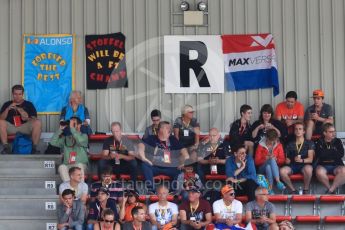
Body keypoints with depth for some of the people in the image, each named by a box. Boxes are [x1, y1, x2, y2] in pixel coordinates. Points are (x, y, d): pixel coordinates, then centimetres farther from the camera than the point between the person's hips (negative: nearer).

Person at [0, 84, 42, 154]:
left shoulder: (28, 104, 14)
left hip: (25, 128, 0)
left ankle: (34, 147, -23)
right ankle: (6, 147, -26)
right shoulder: (7, 104, 16)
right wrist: (8, 109, -11)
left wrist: (28, 119, -14)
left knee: (38, 122, -28)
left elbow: (34, 119, 7)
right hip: (11, 127, 0)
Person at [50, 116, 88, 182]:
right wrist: (60, 129, 3)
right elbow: (53, 142, 6)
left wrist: (72, 128, -13)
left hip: (81, 165, -2)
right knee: (61, 167, -31)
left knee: (79, 165, -36)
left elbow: (80, 140, -17)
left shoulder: (84, 136, 8)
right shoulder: (65, 138, 17)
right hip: (67, 166, 2)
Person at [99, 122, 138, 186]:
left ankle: (133, 187, -23)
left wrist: (122, 156, -30)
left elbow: (132, 157, -11)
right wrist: (109, 156, -28)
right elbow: (104, 156, -4)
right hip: (112, 166, 1)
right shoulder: (108, 141, 1)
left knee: (134, 163, -30)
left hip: (125, 167, -1)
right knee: (101, 162, -26)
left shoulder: (127, 141, -3)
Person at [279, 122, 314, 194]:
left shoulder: (309, 143, 11)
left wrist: (301, 160, -21)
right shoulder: (290, 144, 19)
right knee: (282, 171, -31)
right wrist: (287, 160, -10)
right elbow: (286, 159, 15)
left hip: (304, 165, -2)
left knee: (308, 168, -39)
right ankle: (293, 190, -14)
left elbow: (310, 159, -1)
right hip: (292, 166, 2)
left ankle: (306, 190, -17)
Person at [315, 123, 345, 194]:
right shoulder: (319, 142, 6)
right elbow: (320, 155, -9)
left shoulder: (337, 141, 12)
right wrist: (334, 153, -5)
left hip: (336, 165, 1)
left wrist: (326, 153, -4)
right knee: (319, 172, -37)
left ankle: (330, 190, -26)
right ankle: (332, 190, -18)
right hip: (322, 165, -1)